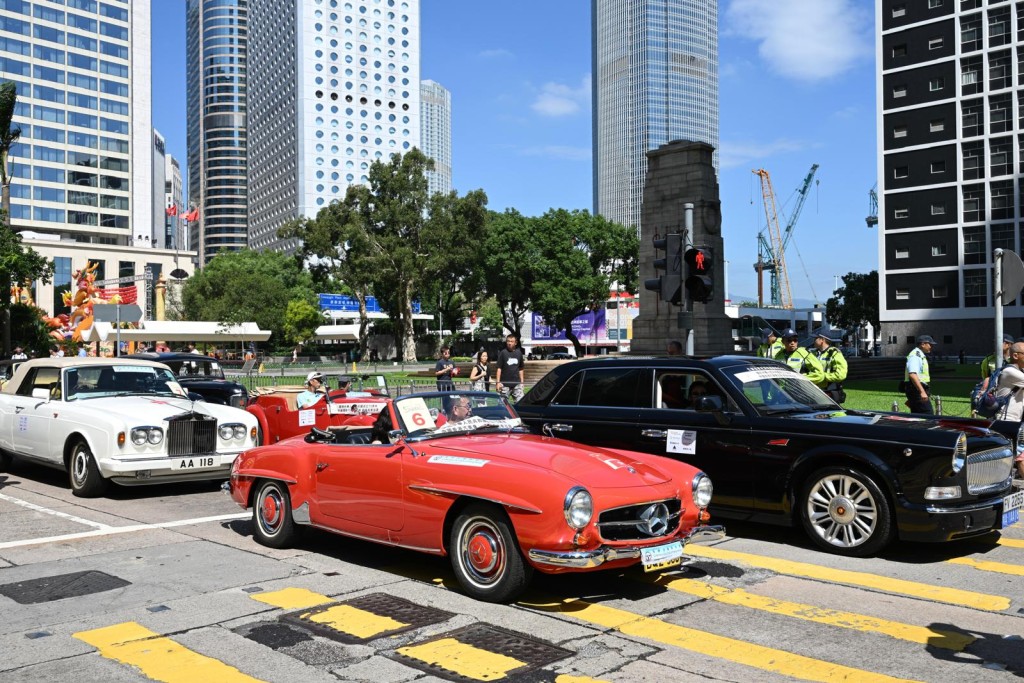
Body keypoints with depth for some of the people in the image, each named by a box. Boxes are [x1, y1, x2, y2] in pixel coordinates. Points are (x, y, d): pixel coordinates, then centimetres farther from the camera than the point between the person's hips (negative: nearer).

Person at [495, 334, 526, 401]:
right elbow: (499, 368, -4)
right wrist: (498, 382, -10)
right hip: (505, 384, -3)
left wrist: (522, 381, 13)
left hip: (516, 383, 3)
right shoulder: (503, 353, -2)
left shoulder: (519, 353, 9)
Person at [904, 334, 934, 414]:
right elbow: (912, 375, -28)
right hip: (916, 389, -11)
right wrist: (922, 392, -34)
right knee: (928, 415, -15)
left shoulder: (921, 356, 20)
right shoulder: (915, 356, -15)